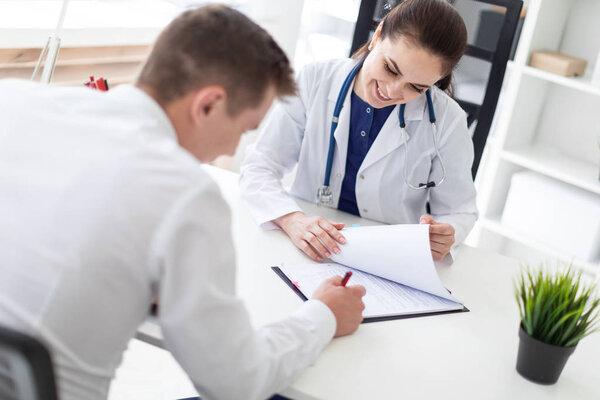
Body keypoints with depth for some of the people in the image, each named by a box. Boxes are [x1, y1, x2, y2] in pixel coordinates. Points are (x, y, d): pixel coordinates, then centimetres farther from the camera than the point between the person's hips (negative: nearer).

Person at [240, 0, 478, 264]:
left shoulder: (447, 121, -9)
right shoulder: (315, 82, -6)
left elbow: (459, 212, 1)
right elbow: (258, 168, -6)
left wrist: (441, 239, -23)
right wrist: (292, 220, -25)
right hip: (307, 255, 0)